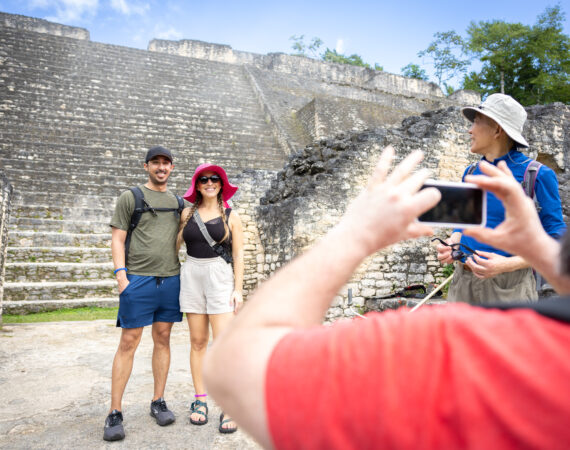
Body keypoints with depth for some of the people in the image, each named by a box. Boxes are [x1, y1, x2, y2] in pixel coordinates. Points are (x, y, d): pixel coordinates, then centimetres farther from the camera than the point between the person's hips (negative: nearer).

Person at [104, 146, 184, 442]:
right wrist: (121, 275, -11)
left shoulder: (177, 202, 15)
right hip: (138, 279, -4)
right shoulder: (130, 197, 3)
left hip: (171, 279, 4)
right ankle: (114, 413, 8)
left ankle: (158, 402, 20)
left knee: (162, 339, 8)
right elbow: (117, 239, -1)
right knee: (129, 342, -2)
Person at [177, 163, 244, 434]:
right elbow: (175, 244, 15)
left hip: (220, 277, -2)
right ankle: (200, 400, 17)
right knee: (197, 342, 7)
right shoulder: (187, 213, 10)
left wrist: (238, 289, -4)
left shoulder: (231, 216, 5)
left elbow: (238, 255, 3)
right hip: (191, 276, 3)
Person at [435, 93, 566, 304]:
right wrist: (451, 245, -4)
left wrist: (509, 264, -22)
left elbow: (554, 241, -8)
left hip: (508, 286, -5)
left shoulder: (537, 175, -8)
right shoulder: (470, 173, 7)